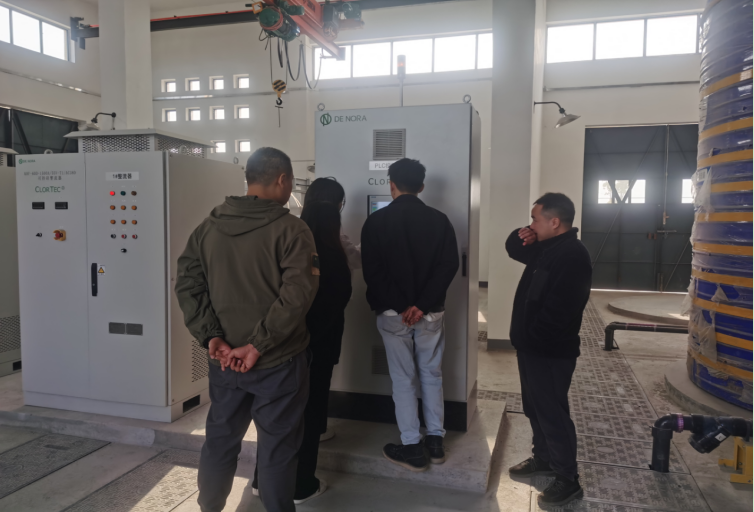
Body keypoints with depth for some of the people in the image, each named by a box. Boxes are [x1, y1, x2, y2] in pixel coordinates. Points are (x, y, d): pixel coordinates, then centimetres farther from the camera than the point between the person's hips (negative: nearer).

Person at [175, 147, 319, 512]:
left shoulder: (208, 227, 4)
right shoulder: (290, 229, -13)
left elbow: (187, 285, -1)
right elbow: (296, 295, -23)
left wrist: (211, 338, -6)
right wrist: (258, 345, -17)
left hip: (224, 361, 5)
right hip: (277, 362, -5)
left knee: (219, 440, 21)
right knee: (276, 448, 10)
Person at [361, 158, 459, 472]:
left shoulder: (376, 221, -4)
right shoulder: (439, 220, 1)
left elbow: (372, 271, -10)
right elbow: (449, 266, -7)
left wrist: (398, 307, -9)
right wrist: (423, 305, -12)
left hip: (393, 314, -2)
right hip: (431, 312, 2)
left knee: (404, 380, 7)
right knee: (432, 375, 15)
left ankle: (412, 448, 14)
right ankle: (435, 441, 24)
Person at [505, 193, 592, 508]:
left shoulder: (573, 255, -22)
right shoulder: (546, 247, 10)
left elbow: (558, 310, -28)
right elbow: (513, 250, 24)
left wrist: (532, 336, -18)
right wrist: (520, 236, 1)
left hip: (551, 351, -10)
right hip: (533, 347, 10)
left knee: (552, 412, -1)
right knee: (535, 407, 20)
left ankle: (568, 480, 12)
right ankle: (543, 458, 37)